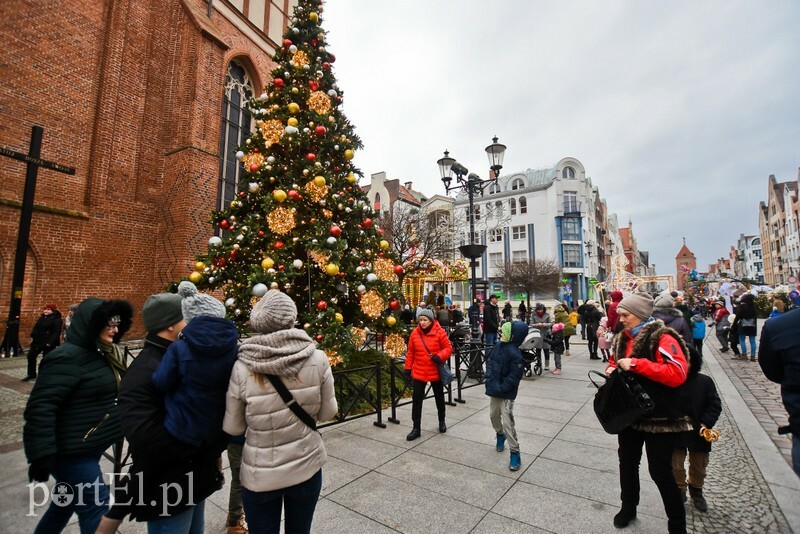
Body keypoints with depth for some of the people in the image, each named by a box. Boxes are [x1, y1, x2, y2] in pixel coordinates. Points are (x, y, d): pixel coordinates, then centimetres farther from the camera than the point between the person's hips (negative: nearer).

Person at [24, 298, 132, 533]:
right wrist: (41, 455, -25)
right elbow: (40, 407, -24)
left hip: (88, 448, 9)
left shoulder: (102, 354, 7)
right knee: (95, 505, 0)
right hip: (71, 452, -9)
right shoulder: (68, 357, -21)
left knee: (67, 502, 24)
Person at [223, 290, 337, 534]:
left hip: (259, 475, -1)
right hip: (307, 467, 1)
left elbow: (232, 427, -5)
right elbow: (327, 412, -4)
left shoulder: (242, 368, -17)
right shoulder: (317, 359, -17)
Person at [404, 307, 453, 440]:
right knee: (416, 400, 2)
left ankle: (442, 421, 42)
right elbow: (410, 352, 3)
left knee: (439, 398, 18)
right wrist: (408, 368, 4)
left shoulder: (439, 332, -13)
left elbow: (448, 348, -6)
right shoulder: (414, 333, -4)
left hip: (436, 372, -1)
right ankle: (416, 428, 15)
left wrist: (440, 357, -24)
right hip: (419, 373, 2)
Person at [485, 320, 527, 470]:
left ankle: (515, 453, 8)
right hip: (494, 390, 8)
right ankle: (500, 434, 49)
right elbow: (490, 362, 8)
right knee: (493, 415, 21)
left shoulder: (515, 354, -22)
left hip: (507, 394, -8)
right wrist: (489, 381, -3)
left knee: (508, 422, -6)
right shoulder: (499, 347, 1)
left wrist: (500, 389, -20)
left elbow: (514, 377, -21)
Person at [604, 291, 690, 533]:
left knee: (660, 472, 6)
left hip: (659, 417, -7)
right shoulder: (622, 338, 5)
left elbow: (677, 374, -29)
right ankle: (628, 507, 40)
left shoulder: (662, 338, -18)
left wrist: (636, 364, -30)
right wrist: (612, 369, -3)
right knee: (627, 463, 19)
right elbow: (614, 362, 19)